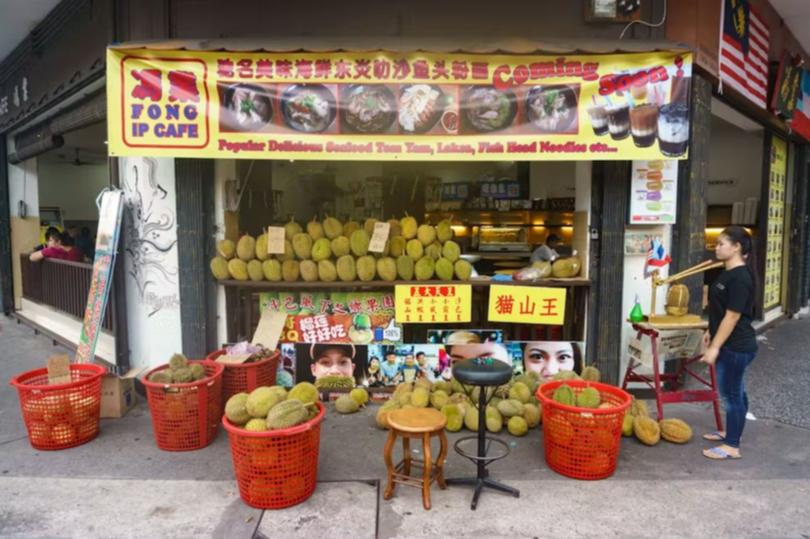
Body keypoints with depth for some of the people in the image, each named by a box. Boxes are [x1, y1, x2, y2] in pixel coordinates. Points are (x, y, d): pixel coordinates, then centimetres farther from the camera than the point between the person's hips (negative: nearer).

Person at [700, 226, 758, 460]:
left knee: (731, 393, 0)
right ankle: (731, 432, 35)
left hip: (736, 346, -10)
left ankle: (732, 446, 12)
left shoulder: (740, 278, -22)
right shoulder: (728, 273, 8)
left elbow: (732, 316, -23)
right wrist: (710, 332, 23)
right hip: (731, 345, 10)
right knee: (734, 391, 20)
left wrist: (715, 347, -21)